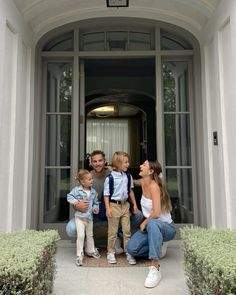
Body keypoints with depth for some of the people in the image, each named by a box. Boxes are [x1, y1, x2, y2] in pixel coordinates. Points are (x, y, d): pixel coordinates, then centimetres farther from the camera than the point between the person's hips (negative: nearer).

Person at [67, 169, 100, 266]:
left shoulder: (93, 192, 1)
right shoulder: (76, 190, -11)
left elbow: (95, 202, 9)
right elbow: (69, 196, -1)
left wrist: (96, 208, -10)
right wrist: (74, 201, -18)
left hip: (89, 217, 5)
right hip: (79, 216, -4)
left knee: (90, 235, 19)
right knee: (81, 235, -10)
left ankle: (91, 251, 40)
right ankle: (79, 255, 5)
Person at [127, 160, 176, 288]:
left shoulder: (154, 186, -25)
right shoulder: (143, 182, -3)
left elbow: (156, 213, -31)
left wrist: (144, 223, -14)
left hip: (166, 227, -7)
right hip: (151, 226, 7)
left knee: (152, 223, -43)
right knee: (131, 248, -14)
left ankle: (155, 269, -38)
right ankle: (156, 248, 10)